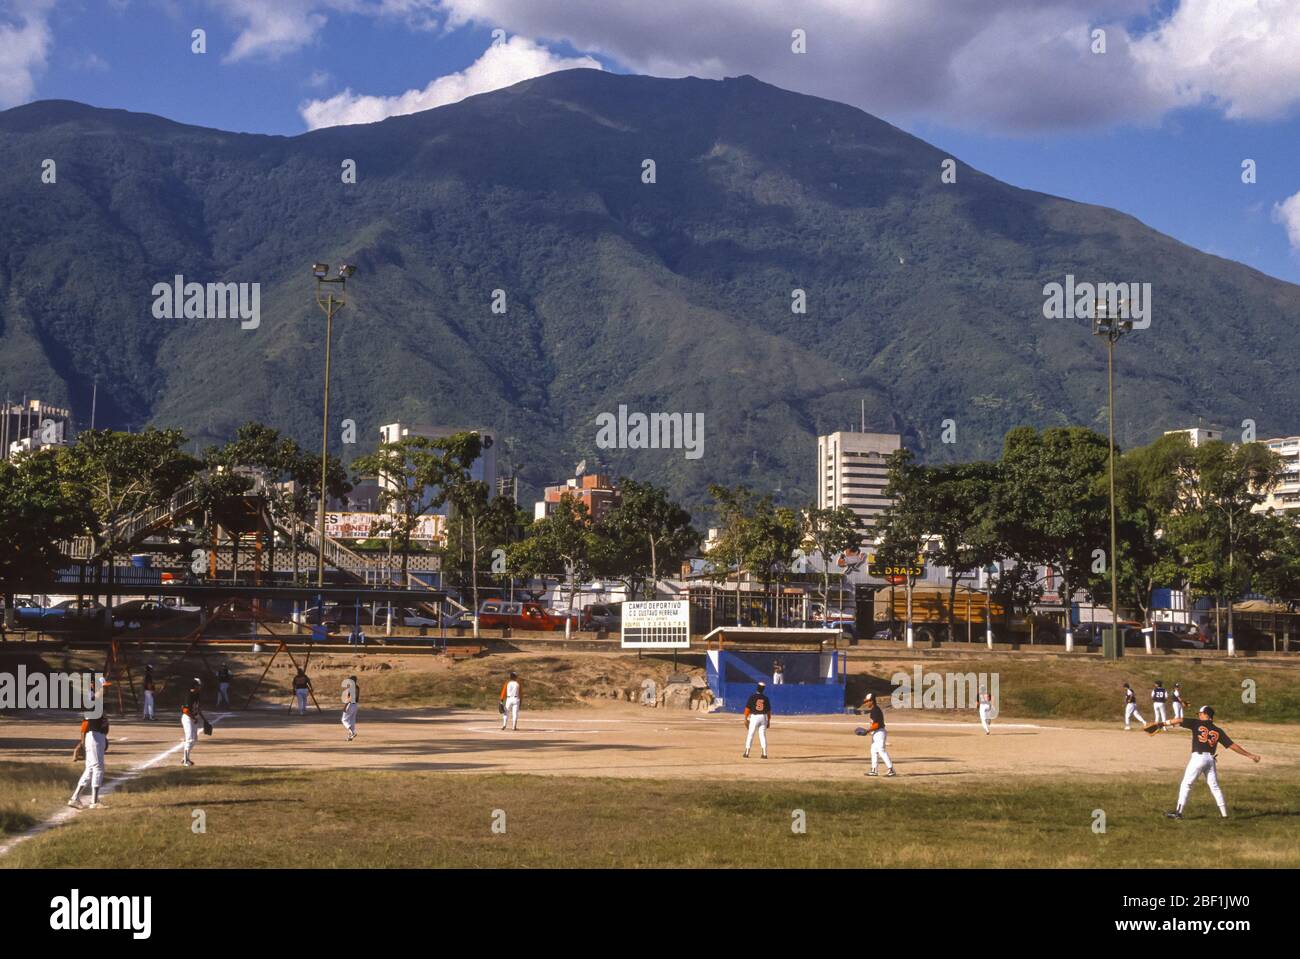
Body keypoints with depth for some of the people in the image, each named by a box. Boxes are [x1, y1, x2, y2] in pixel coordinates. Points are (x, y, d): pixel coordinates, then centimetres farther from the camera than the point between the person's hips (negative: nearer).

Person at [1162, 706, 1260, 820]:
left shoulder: (1197, 724, 3)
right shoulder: (1218, 731, 11)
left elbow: (1179, 721, -6)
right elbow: (1233, 745, 9)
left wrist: (1163, 723, -7)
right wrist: (1249, 755, 15)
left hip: (1198, 758, -4)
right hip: (1211, 759, 4)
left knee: (1186, 784, 2)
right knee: (1214, 786, 13)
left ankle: (1178, 811, -4)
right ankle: (1224, 813, 11)